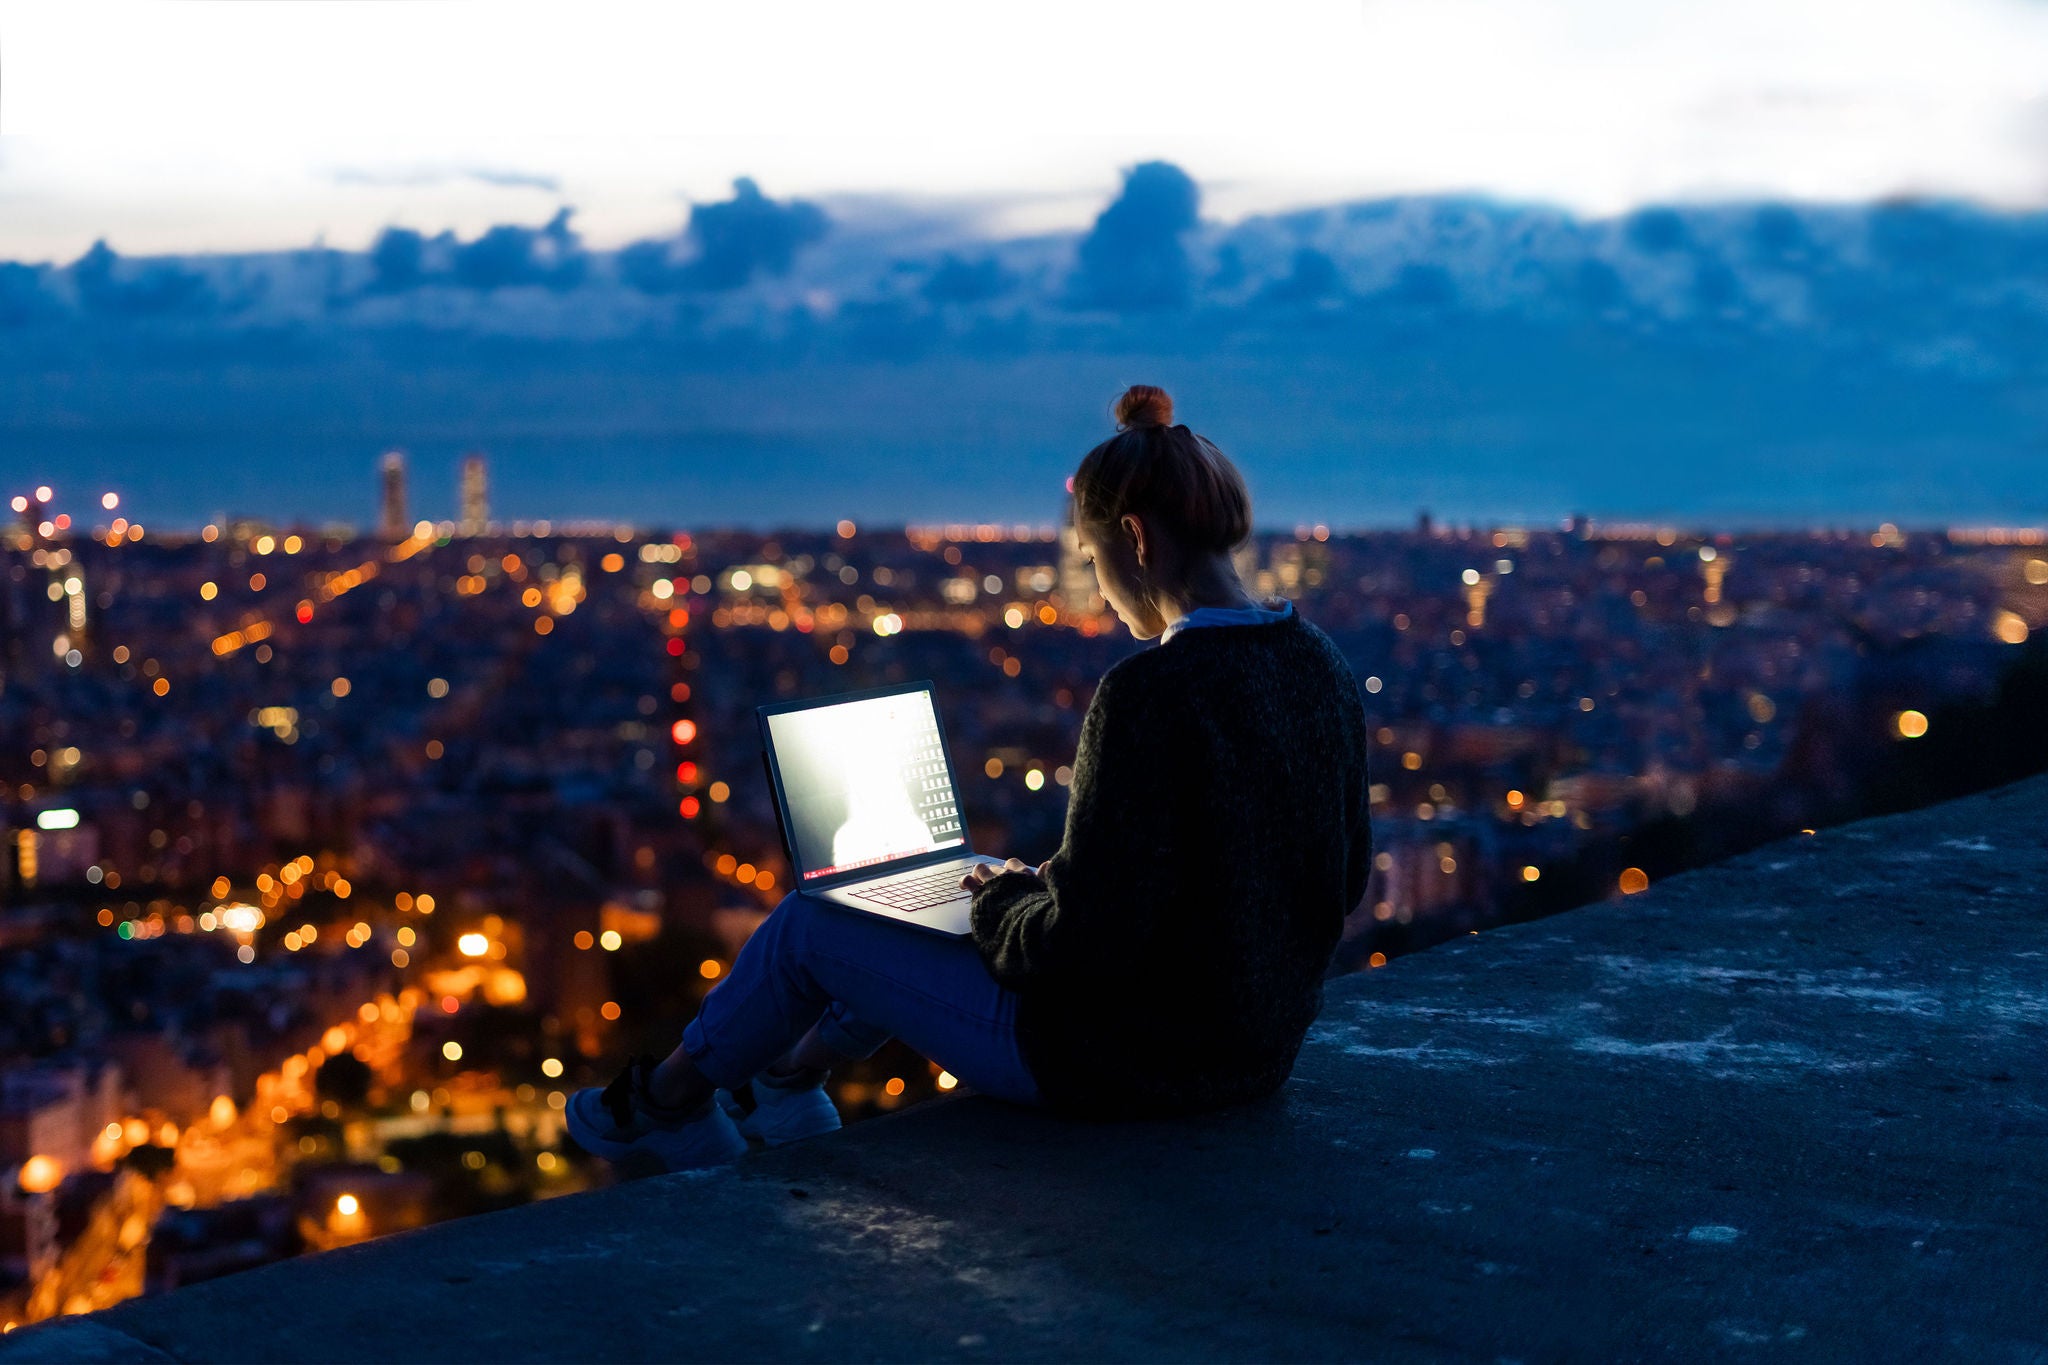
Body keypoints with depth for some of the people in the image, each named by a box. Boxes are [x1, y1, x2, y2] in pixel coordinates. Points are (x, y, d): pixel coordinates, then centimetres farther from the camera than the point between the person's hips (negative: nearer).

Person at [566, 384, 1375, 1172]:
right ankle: (786, 1083, 49)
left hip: (1123, 1061, -8)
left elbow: (1084, 942, -26)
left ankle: (669, 1095, 40)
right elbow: (1343, 879, 10)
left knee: (807, 925, 13)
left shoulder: (1149, 692, -26)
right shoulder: (1321, 668, -1)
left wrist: (1004, 902, -2)